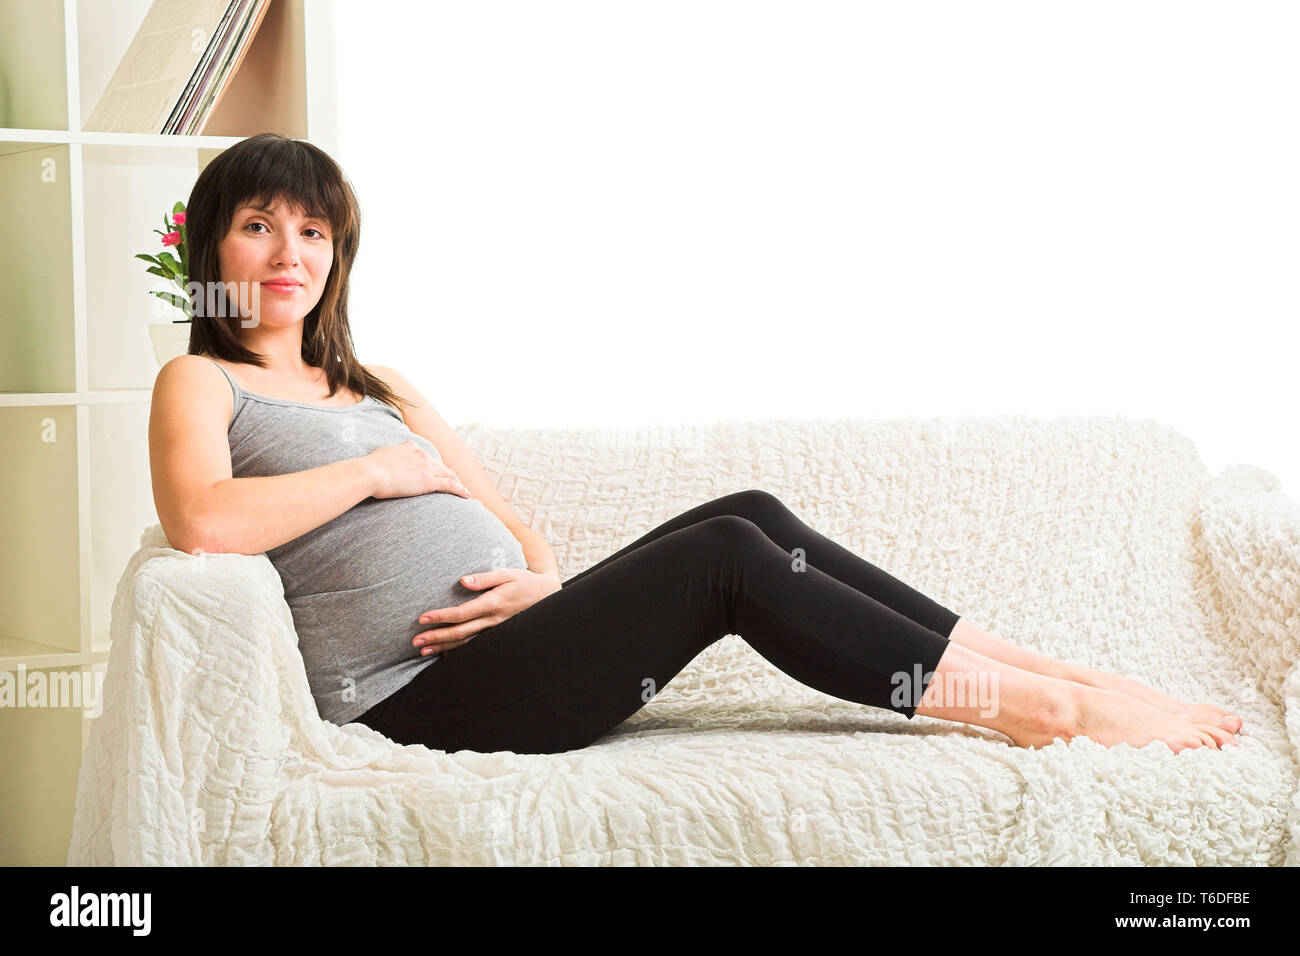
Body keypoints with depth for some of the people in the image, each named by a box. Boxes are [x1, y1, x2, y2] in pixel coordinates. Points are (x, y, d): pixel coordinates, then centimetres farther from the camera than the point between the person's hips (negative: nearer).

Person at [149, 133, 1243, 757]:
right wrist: (378, 470, -5)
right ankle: (1048, 706, -18)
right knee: (727, 554, -20)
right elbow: (203, 522, -17)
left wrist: (541, 578, -4)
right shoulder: (201, 385, 7)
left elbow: (517, 524, 21)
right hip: (418, 692, -7)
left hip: (503, 647, 7)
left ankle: (1047, 675, -10)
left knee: (750, 514, -11)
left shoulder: (379, 390, 27)